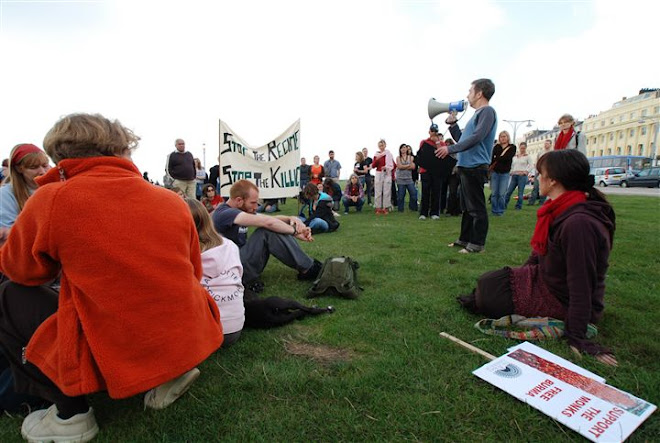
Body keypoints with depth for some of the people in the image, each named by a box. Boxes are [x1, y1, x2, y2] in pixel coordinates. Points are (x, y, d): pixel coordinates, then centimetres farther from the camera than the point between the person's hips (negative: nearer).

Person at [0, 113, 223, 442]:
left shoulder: (51, 199, -10)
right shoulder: (173, 200, -1)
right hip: (192, 344, 5)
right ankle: (171, 375, 19)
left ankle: (70, 414, 15)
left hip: (117, 362, -4)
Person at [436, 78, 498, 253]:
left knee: (476, 207, -5)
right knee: (467, 206, 14)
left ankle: (477, 243, 1)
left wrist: (450, 149, -19)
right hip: (466, 166, 10)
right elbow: (462, 139, 26)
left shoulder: (487, 111, -7)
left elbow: (476, 138, -20)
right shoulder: (478, 113, 22)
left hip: (475, 167, -10)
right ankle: (465, 239, 23)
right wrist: (452, 124, 17)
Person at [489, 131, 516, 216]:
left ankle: (500, 211, 7)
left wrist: (496, 159, -10)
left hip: (505, 173, -1)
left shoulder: (512, 147, 4)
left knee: (502, 194, -4)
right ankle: (494, 210, 10)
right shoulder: (496, 147, 9)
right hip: (495, 172, 2)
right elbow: (491, 157, -2)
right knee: (494, 193, 1)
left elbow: (507, 157, -12)